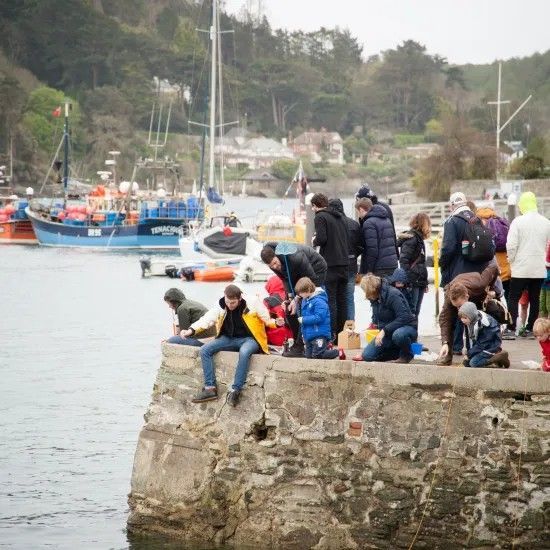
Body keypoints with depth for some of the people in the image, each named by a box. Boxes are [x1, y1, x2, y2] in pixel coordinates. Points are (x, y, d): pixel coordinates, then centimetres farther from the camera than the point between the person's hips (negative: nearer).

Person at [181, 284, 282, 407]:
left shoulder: (253, 304, -12)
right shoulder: (220, 307, -3)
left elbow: (267, 320, -7)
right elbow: (207, 319, -7)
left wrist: (276, 323, -30)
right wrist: (191, 330, -24)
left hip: (249, 338, -5)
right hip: (229, 339, 5)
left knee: (244, 352, -40)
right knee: (204, 350, -15)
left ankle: (235, 391, -34)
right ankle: (210, 388, -16)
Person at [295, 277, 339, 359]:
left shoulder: (319, 301, -18)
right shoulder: (305, 300, 10)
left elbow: (319, 317, -26)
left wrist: (304, 320, -21)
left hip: (319, 335, -9)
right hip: (309, 335, 9)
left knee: (318, 355, -12)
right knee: (309, 355, 11)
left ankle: (338, 352, 7)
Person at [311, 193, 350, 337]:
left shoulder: (320, 217, -7)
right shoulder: (340, 216, 16)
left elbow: (321, 239, -17)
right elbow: (348, 240, 17)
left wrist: (314, 241, 1)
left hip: (329, 264, -7)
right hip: (344, 262, 7)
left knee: (330, 299, -6)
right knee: (342, 299, 12)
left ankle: (331, 334, -9)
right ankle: (341, 332, 16)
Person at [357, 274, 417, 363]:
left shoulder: (393, 295, -23)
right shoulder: (374, 298, 2)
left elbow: (404, 318, -31)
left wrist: (384, 330, -33)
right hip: (387, 333, 8)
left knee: (398, 335, -44)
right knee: (367, 355, -8)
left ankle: (407, 355, -11)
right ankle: (399, 353, 10)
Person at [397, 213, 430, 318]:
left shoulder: (418, 238, 18)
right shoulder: (411, 238, -10)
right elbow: (403, 260, -18)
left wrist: (425, 282, 19)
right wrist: (406, 281, -22)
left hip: (419, 282, 9)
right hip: (412, 281, -9)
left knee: (416, 312, 10)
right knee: (411, 310, -10)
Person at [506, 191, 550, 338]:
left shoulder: (518, 221, -12)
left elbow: (511, 245, -14)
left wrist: (511, 260, 2)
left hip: (521, 267, -4)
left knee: (514, 298, 2)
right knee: (534, 298, 10)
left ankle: (511, 328, -4)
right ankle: (530, 329, 11)